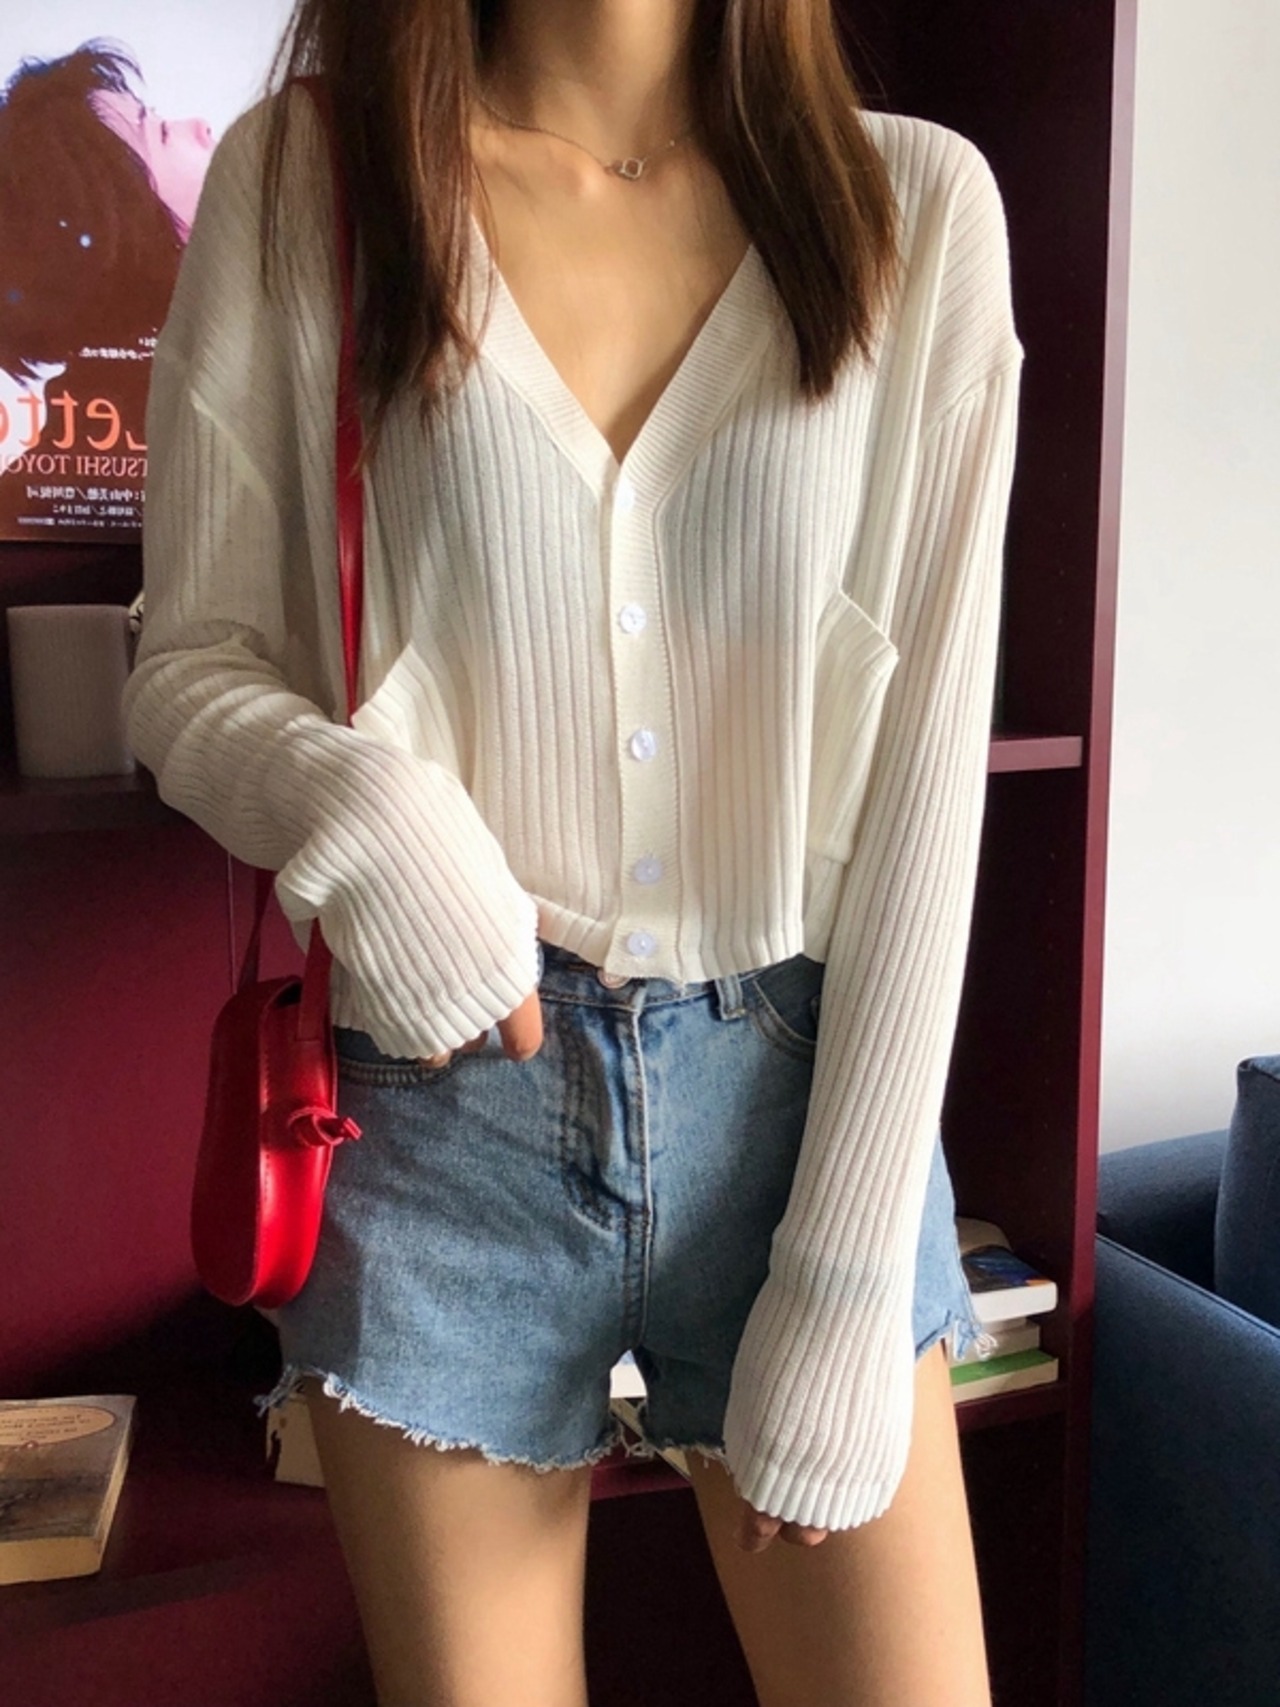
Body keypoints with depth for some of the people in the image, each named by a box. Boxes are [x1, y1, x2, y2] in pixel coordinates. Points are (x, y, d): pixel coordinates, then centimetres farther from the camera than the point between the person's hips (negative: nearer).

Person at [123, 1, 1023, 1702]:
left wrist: (848, 1277, -8)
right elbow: (187, 660, 2)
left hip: (801, 1078, 1)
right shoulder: (301, 174, -2)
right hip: (450, 1096, 0)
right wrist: (359, 814, -21)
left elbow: (924, 765, -6)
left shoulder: (918, 202, -2)